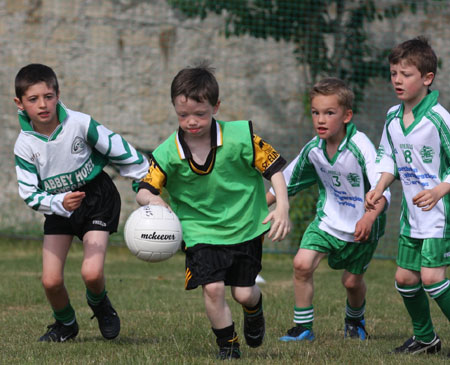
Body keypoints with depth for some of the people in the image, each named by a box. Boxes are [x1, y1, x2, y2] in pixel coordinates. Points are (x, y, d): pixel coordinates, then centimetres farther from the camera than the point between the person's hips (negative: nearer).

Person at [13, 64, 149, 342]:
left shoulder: (79, 124, -21)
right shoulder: (25, 146, -16)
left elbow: (118, 150, -9)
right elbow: (30, 194, -14)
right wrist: (60, 204, -34)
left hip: (97, 197, -2)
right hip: (58, 205, 2)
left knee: (91, 273, -19)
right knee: (51, 281, -6)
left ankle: (99, 303, 19)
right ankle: (66, 324, 27)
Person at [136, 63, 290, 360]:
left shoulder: (241, 137, -17)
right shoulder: (168, 154, -15)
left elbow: (273, 167, -9)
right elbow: (144, 190, -14)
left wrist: (282, 207, -20)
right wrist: (152, 199, -39)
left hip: (245, 226, 0)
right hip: (201, 231, 0)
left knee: (243, 292, 1)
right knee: (213, 287, -16)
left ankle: (254, 308, 41)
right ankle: (227, 344, 8)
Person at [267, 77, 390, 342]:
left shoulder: (360, 146, -25)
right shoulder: (313, 150, -9)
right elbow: (286, 182, 8)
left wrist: (369, 218, -52)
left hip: (362, 225, -4)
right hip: (329, 219, 4)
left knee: (352, 281, 8)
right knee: (302, 263, -15)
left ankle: (355, 321, 42)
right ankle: (304, 327, -1)